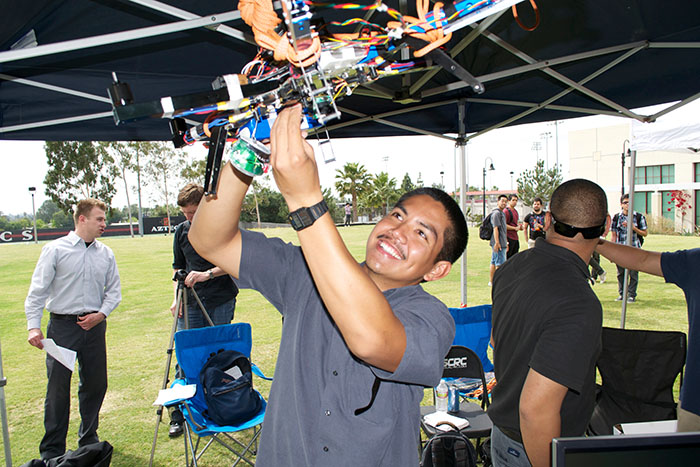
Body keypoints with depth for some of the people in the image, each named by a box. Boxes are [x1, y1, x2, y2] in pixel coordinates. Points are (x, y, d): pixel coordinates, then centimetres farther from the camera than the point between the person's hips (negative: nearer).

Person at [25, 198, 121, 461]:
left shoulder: (105, 254, 7)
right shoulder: (55, 249, -3)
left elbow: (114, 290, 12)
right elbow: (38, 290, -5)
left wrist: (102, 313, -4)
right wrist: (33, 326, -12)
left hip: (94, 325, 4)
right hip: (62, 325, -4)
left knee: (95, 384, 11)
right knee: (58, 387, 1)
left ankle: (89, 439, 29)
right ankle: (52, 450, 15)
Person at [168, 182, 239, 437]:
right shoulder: (181, 231, 9)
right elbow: (178, 267, 16)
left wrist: (207, 274, -23)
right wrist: (177, 297, 5)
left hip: (221, 301, -3)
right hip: (191, 303, 4)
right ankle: (179, 415, 15)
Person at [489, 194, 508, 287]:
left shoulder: (502, 213, 20)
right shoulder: (496, 213, -12)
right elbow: (495, 228, -19)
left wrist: (506, 242, 27)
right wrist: (497, 242, -24)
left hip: (502, 242, 10)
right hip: (498, 243, -10)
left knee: (494, 262, 11)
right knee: (500, 263, -7)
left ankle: (491, 281, 16)